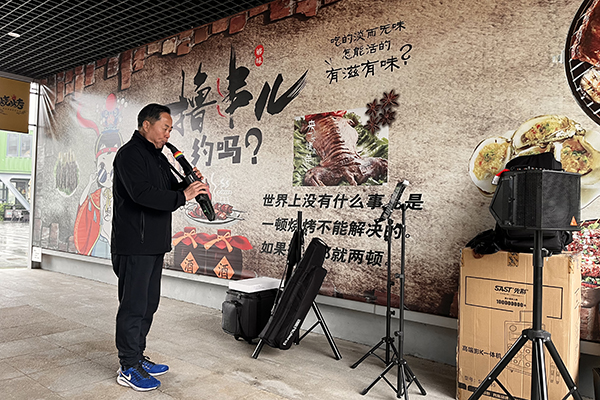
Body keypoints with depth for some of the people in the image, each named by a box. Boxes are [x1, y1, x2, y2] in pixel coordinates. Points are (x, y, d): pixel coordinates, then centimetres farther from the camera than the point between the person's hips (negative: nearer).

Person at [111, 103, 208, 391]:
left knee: (148, 303, 15)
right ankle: (128, 369, 10)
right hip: (134, 245, -9)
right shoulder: (130, 154, -11)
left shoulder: (158, 157, 19)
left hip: (154, 244, 10)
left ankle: (137, 358, 28)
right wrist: (182, 195, -23)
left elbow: (168, 190, 18)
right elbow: (141, 193, -26)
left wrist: (189, 183, -2)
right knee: (134, 305, -2)